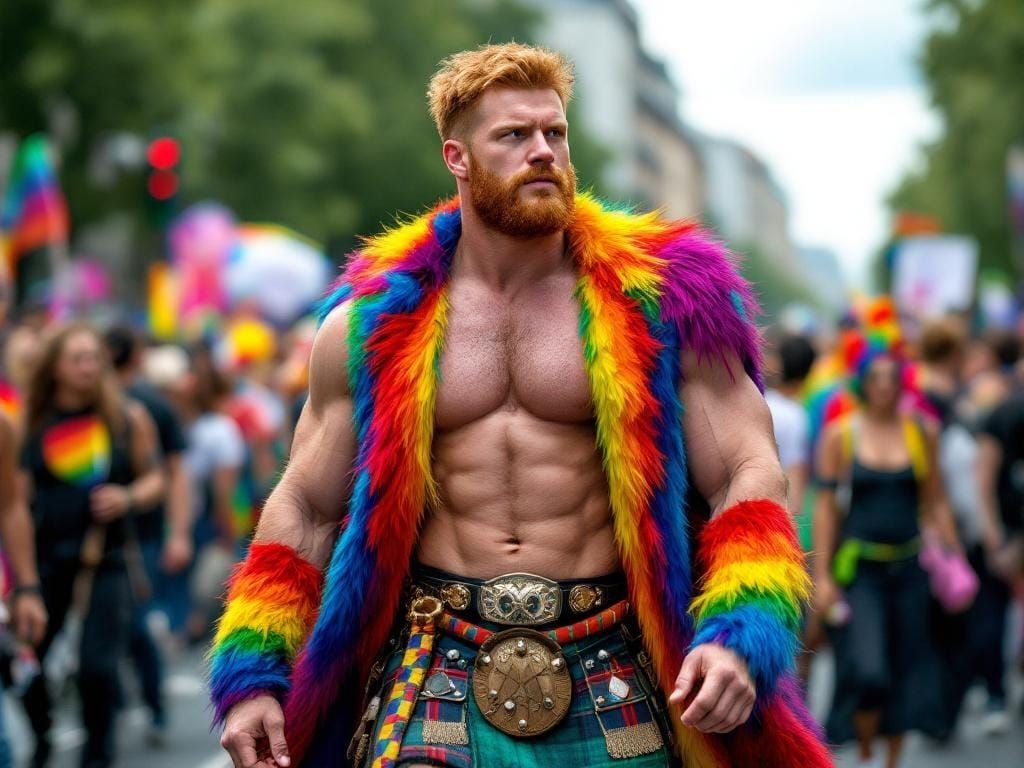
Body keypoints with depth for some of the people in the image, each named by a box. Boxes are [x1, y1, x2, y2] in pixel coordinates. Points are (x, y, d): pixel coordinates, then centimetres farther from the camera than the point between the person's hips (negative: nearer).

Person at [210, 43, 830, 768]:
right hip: (433, 672, 1)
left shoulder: (658, 299, 1)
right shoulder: (373, 325, 6)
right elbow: (305, 507, 11)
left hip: (612, 679, 0)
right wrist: (254, 677, 0)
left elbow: (749, 472, -2)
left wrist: (739, 640, -19)